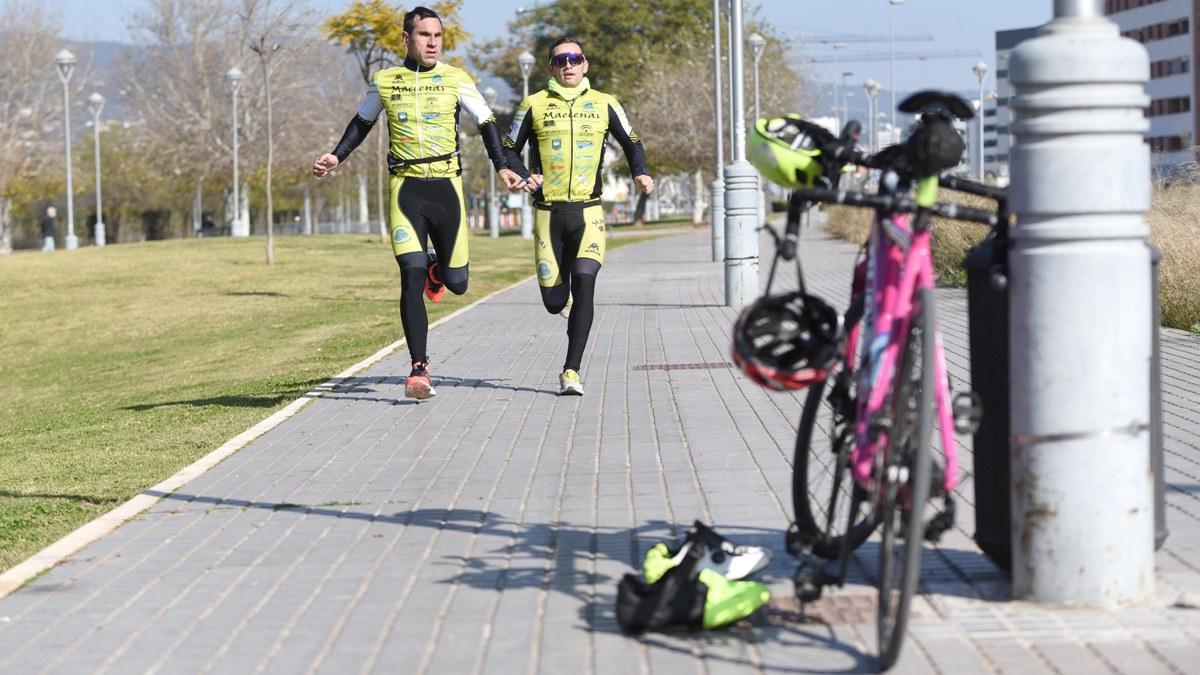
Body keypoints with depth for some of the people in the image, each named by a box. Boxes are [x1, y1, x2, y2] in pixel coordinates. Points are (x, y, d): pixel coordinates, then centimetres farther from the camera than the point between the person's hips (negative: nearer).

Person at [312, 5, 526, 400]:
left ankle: (436, 270, 46)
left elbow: (486, 123, 5)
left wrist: (501, 167, -8)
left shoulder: (455, 80, 3)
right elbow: (362, 122, 22)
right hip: (405, 188, 0)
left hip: (446, 187, 0)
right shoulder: (385, 82, 7)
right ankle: (419, 369, -11)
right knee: (411, 277, -14)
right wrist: (336, 157, 11)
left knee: (456, 284, 6)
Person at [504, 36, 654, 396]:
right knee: (554, 302, 0)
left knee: (584, 287, -18)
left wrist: (641, 173, 0)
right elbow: (509, 150, 11)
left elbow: (632, 143, 19)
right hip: (548, 213, 0)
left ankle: (571, 371, -13)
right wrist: (524, 177, -9)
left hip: (588, 211, 0)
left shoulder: (604, 105, 8)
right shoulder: (534, 106, 5)